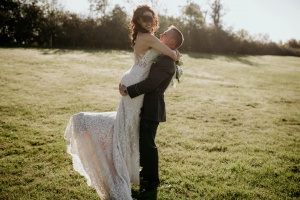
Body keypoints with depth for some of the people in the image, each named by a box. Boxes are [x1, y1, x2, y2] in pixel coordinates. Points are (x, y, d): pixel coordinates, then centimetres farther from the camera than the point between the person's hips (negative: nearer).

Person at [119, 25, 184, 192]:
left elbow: (150, 83, -25)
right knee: (143, 140, 20)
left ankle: (153, 179, 12)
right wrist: (127, 83, 5)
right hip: (148, 105, 10)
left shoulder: (167, 61, -20)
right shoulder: (165, 58, 15)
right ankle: (147, 171, 37)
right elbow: (145, 75, 17)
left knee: (147, 142, -2)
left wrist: (128, 91, -19)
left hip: (152, 107, -10)